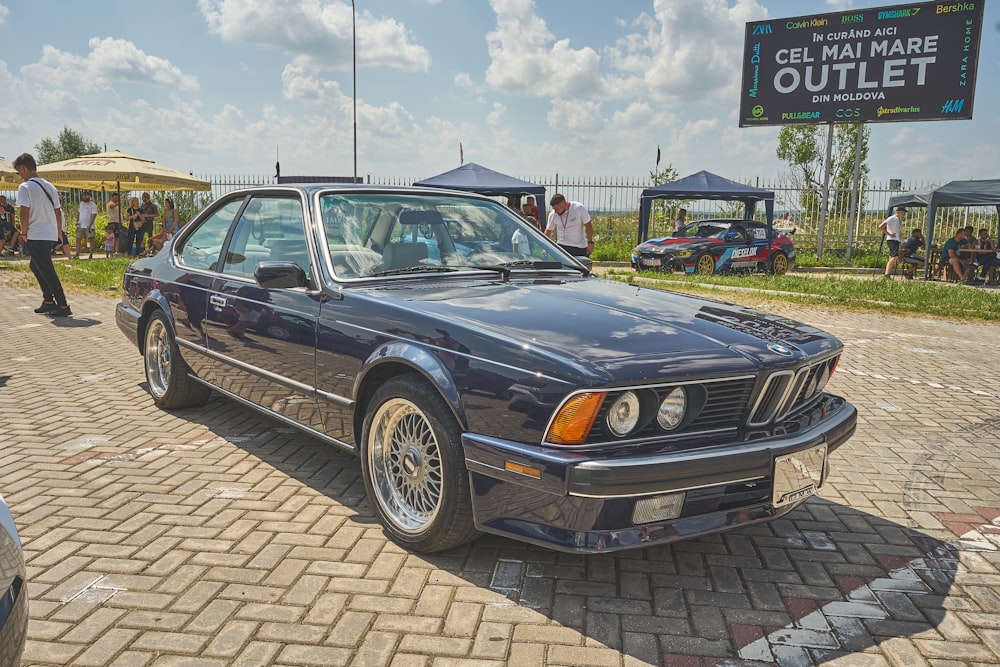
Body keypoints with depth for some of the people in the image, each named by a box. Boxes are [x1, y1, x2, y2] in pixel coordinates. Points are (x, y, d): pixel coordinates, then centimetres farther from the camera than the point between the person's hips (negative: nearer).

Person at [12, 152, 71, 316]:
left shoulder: (25, 187, -11)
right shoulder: (50, 187, 12)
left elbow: (24, 212, -18)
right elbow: (58, 212, 14)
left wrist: (24, 232, -5)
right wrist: (58, 232, 20)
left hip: (36, 235, -8)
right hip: (51, 234, 8)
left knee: (47, 271, -6)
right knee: (36, 266, 22)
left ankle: (63, 306, -8)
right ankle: (48, 301, 20)